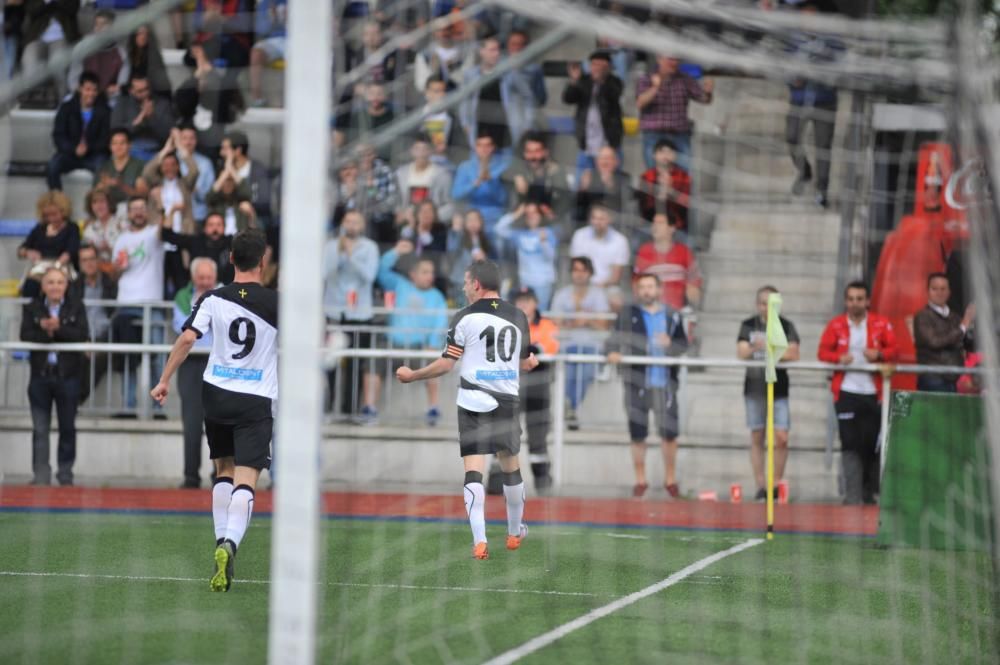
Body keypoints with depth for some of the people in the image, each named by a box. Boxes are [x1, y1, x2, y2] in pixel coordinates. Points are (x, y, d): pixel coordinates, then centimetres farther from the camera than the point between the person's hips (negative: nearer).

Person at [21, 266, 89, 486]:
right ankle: (41, 475, -3)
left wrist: (58, 328, -22)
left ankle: (65, 474, 19)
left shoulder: (76, 307, 2)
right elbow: (25, 336, -8)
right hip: (41, 374, 0)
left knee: (67, 427, 8)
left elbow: (82, 335, -10)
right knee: (40, 429, -3)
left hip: (68, 375, 0)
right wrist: (45, 331, -23)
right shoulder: (32, 308, 4)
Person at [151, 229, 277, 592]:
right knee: (245, 479, -9)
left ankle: (222, 543, 17)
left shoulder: (213, 299, -4)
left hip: (216, 393, 3)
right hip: (256, 401, -3)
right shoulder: (275, 302, -7)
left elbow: (187, 338, -12)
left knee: (224, 470, 21)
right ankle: (229, 545, -30)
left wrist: (164, 381, -7)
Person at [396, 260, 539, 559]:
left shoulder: (465, 318, -6)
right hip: (507, 402, 4)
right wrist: (531, 362, 40)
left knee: (474, 470, -6)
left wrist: (411, 375, 7)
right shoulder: (518, 317, 7)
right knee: (511, 467, 19)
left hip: (473, 402, -4)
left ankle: (479, 540, -16)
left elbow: (446, 364, -7)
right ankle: (515, 532, 33)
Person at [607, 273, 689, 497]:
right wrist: (612, 352, -23)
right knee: (637, 433, 3)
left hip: (664, 382, 0)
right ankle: (640, 480, 15)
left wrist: (670, 344, -13)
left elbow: (683, 344, 8)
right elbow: (615, 338, -2)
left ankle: (670, 479, 12)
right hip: (637, 382, 0)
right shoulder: (628, 315, 6)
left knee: (669, 432, -2)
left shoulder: (672, 316, 10)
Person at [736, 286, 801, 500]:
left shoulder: (786, 326, 2)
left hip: (779, 388, -1)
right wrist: (753, 348, -27)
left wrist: (768, 348, -19)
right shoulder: (748, 326, 6)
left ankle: (777, 484, 1)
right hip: (754, 388, 2)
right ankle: (761, 486, 9)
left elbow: (793, 354, -9)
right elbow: (741, 354, -6)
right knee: (757, 438, 4)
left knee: (781, 439, -10)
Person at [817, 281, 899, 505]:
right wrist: (839, 358, -17)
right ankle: (852, 495, -2)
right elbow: (823, 352, 3)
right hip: (846, 392, -1)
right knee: (850, 444, -3)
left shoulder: (881, 324, 5)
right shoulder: (836, 325, 5)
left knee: (872, 444, 3)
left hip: (872, 392, 1)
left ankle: (869, 491, 19)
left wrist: (879, 354, -17)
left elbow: (894, 349, 3)